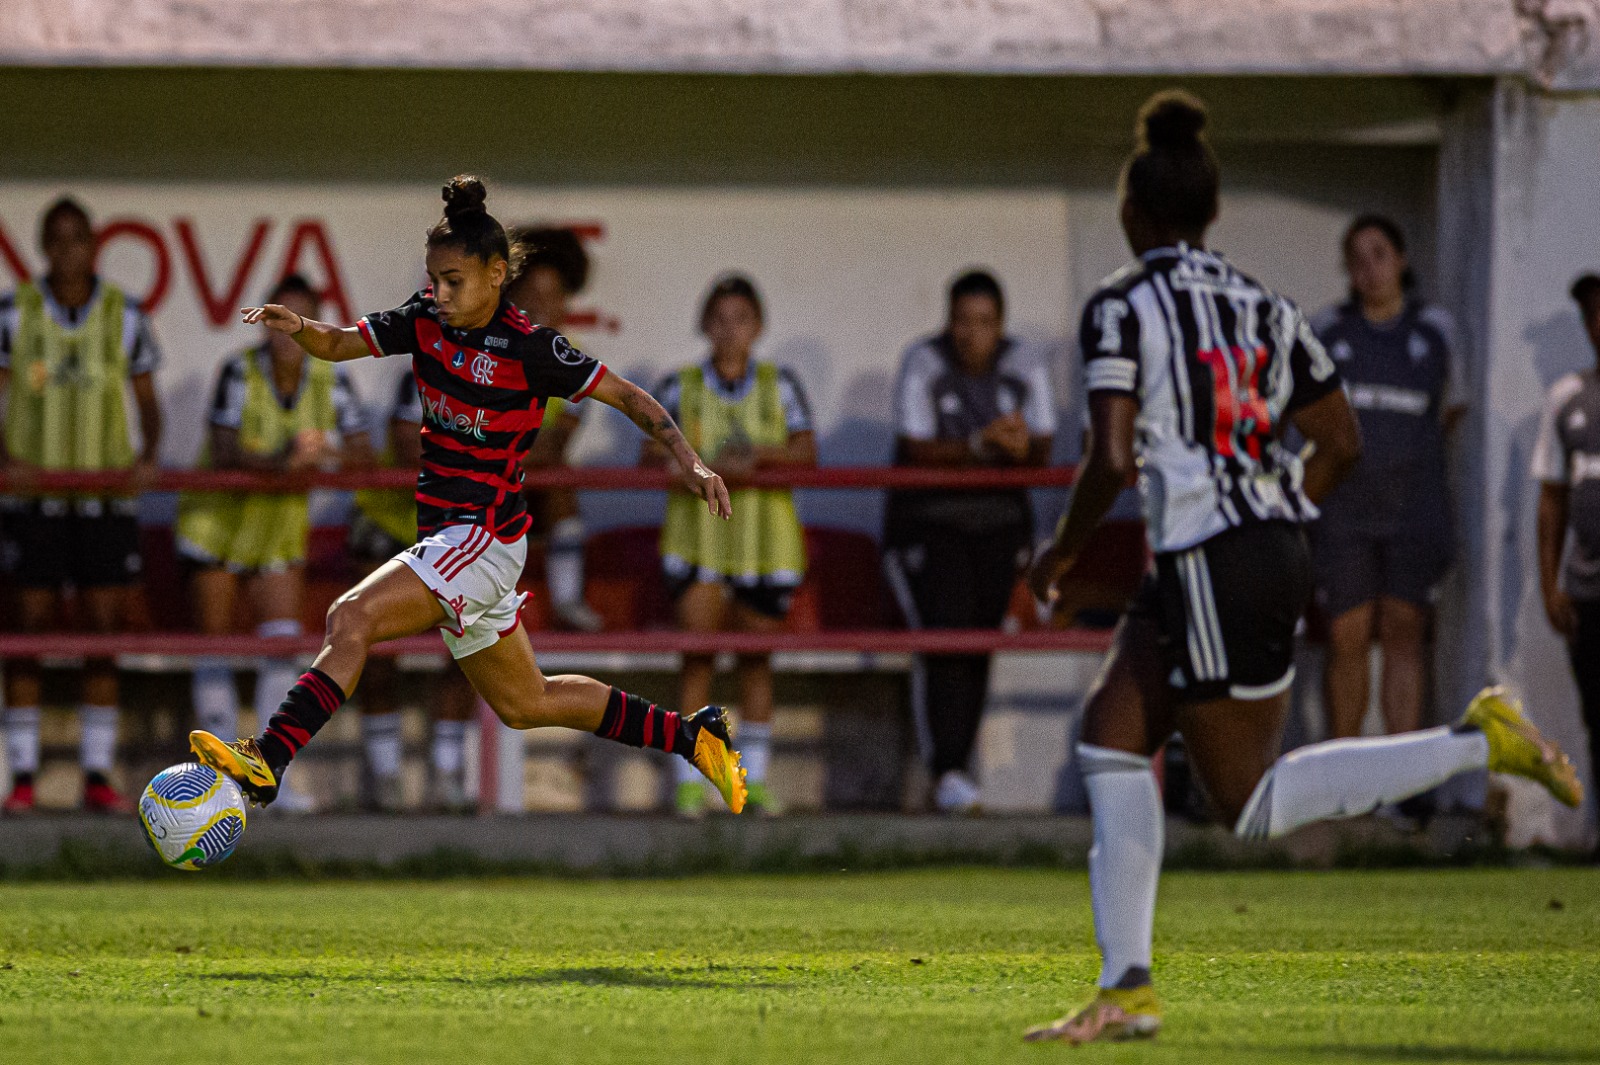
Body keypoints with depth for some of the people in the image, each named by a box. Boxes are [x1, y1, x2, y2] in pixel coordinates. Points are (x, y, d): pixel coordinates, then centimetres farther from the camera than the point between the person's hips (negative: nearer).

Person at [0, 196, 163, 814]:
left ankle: (98, 779, 5)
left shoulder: (124, 316, 3)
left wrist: (148, 456, -13)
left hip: (108, 495, 1)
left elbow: (148, 403, 8)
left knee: (104, 632, 0)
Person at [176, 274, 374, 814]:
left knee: (282, 642, -8)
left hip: (280, 531, 3)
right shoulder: (238, 371, -18)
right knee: (214, 644, -1)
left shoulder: (330, 378, -8)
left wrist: (326, 456, -29)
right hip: (216, 520, -3)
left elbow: (363, 454, -9)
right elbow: (222, 452, -25)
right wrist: (278, 461, -41)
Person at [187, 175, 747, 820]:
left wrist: (689, 463, -17)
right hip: (450, 541, 8)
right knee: (525, 705, 19)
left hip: (483, 537, -8)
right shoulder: (426, 320, 4)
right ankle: (693, 736, 30)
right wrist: (300, 328, -15)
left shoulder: (529, 349, -14)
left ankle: (267, 763, -30)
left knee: (351, 620, -23)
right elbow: (339, 345, 8)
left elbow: (628, 396, -7)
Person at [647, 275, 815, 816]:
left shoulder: (779, 386, 5)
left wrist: (759, 455, -20)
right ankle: (690, 779, -6)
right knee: (698, 650, -9)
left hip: (764, 536, 1)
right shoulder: (681, 387, 4)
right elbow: (652, 454, 1)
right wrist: (698, 465, -17)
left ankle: (755, 778, 16)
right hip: (697, 535, -1)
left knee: (757, 654, 7)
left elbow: (806, 452, -2)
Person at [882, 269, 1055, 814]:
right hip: (928, 520, -4)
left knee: (978, 645, 1)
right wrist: (979, 447, -33)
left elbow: (1043, 453, -6)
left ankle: (956, 766, 11)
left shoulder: (1026, 371, -1)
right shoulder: (922, 365, -12)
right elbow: (917, 451, -18)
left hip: (999, 523, 4)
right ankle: (946, 772, -18)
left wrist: (1022, 447, -30)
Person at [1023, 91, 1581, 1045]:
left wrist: (1060, 554, -2)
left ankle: (1479, 741, -9)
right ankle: (1127, 989, 7)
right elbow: (1342, 443, 12)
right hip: (1278, 555, 8)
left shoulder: (1121, 307, -9)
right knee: (1111, 731, 12)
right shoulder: (1264, 306, 11)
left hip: (1210, 571, -8)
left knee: (1256, 803, 1)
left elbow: (1111, 461, -17)